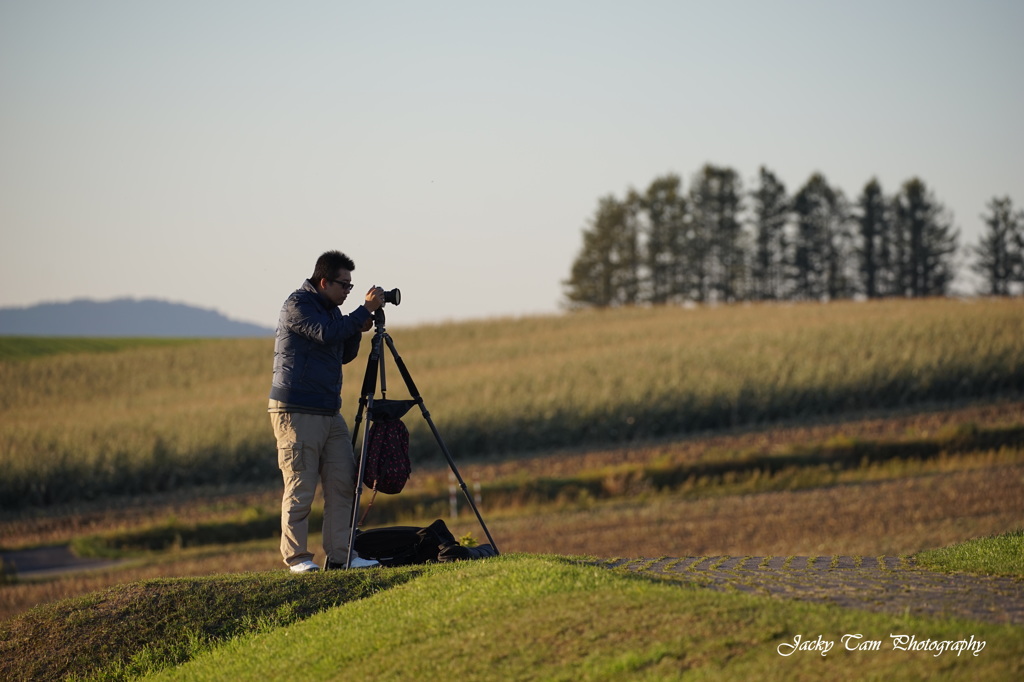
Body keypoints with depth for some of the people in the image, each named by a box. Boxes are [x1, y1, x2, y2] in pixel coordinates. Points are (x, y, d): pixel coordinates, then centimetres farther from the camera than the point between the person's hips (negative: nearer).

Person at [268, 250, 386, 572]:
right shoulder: (297, 305, -9)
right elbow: (327, 333, -24)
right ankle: (296, 558, 0)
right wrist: (365, 310, -17)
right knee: (300, 488, -6)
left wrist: (357, 330, 4)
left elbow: (343, 355, 21)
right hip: (296, 412, -9)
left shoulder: (330, 309, 17)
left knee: (343, 484, 3)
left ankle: (339, 555, 6)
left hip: (329, 412, 9)